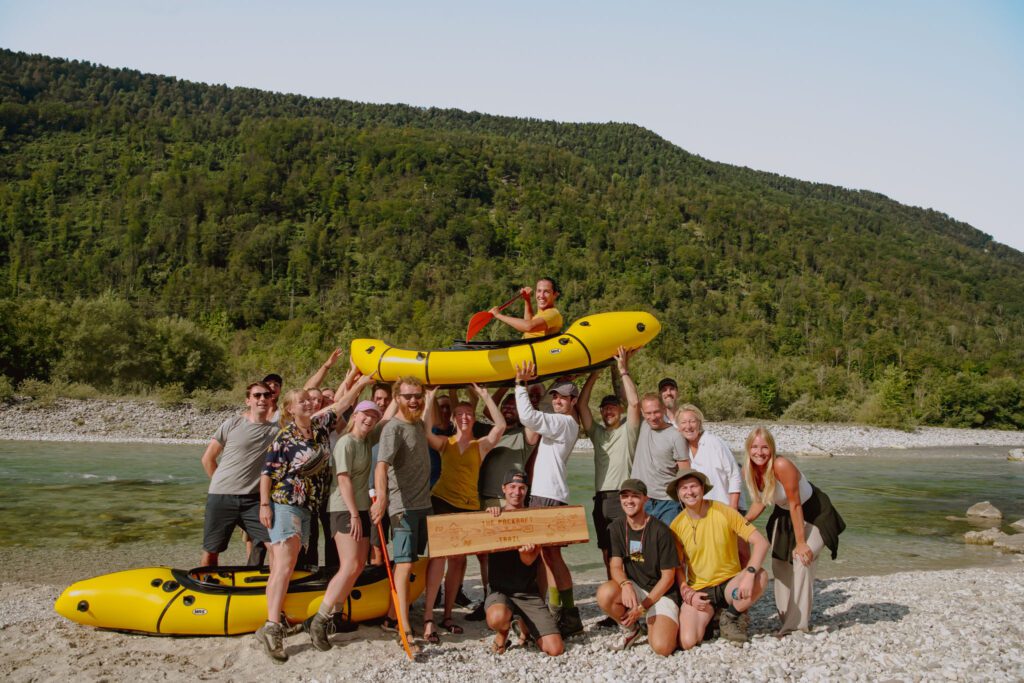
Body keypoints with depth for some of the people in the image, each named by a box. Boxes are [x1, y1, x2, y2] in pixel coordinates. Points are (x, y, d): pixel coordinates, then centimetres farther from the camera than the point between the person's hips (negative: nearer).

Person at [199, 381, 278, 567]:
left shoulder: (275, 430, 3)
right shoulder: (232, 423, 0)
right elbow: (208, 459, 6)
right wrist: (221, 484, 8)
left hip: (253, 500, 1)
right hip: (220, 497, -1)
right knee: (210, 552, 6)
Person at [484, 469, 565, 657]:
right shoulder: (494, 517, 5)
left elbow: (529, 560, -8)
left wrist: (525, 552, -31)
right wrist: (488, 516, -23)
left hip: (528, 593, 2)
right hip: (499, 590, -2)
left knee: (556, 649, -12)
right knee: (497, 617, -39)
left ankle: (525, 626, 20)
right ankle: (503, 633, 0)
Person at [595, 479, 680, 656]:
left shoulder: (660, 531, -14)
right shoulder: (617, 528, -1)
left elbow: (668, 577, -10)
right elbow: (616, 567, -5)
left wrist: (642, 607, -13)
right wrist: (625, 584, -29)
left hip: (662, 593, -4)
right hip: (634, 589, 4)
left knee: (662, 647, -28)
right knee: (605, 593, -30)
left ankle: (651, 623, 9)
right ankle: (631, 629, 1)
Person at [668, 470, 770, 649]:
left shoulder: (724, 512, -11)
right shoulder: (677, 526, -4)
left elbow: (761, 542, -17)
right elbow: (677, 567, 4)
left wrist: (750, 573, -33)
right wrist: (688, 594, -13)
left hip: (729, 583, 0)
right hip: (699, 589, 1)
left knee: (761, 575, -33)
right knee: (687, 642, -23)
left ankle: (732, 617, -4)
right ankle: (708, 619, 13)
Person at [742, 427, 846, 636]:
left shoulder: (782, 466, -35)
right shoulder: (748, 471, -16)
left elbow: (796, 505, -29)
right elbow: (759, 501, 1)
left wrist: (801, 542, -25)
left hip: (813, 512, -7)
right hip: (784, 514, 7)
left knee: (802, 561, -18)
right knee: (779, 564, 8)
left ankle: (799, 623, -9)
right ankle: (786, 618, 22)